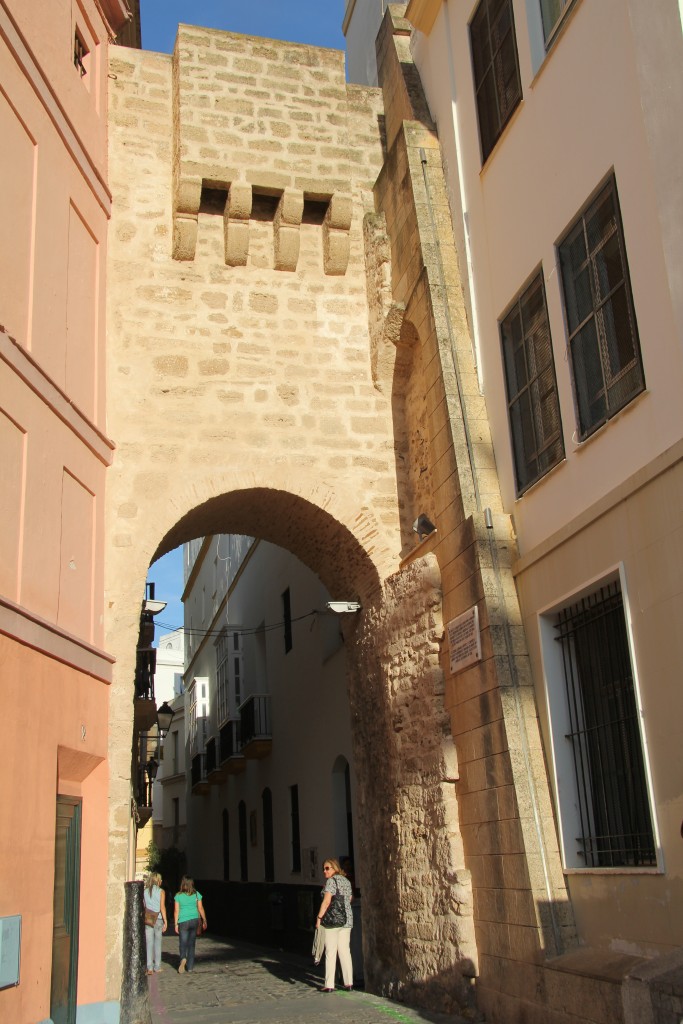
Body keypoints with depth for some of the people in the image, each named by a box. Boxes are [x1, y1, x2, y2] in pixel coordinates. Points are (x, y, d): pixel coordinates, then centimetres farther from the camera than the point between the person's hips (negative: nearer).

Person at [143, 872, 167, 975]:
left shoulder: (145, 891, 3)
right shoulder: (161, 891, -4)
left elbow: (143, 907, 2)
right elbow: (162, 908, -8)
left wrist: (143, 919, 10)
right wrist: (165, 922, -4)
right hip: (158, 920, -1)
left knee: (149, 944, 4)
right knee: (157, 944, 11)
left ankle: (150, 968, -4)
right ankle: (157, 967, 15)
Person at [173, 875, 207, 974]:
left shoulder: (178, 896, -5)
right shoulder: (196, 894, 0)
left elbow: (176, 911, -5)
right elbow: (200, 909, 3)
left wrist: (176, 924, 1)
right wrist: (204, 921, 12)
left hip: (183, 922, -2)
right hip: (194, 920, 2)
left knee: (183, 944, 7)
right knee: (191, 944, 12)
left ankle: (183, 958, -23)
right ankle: (190, 968, 12)